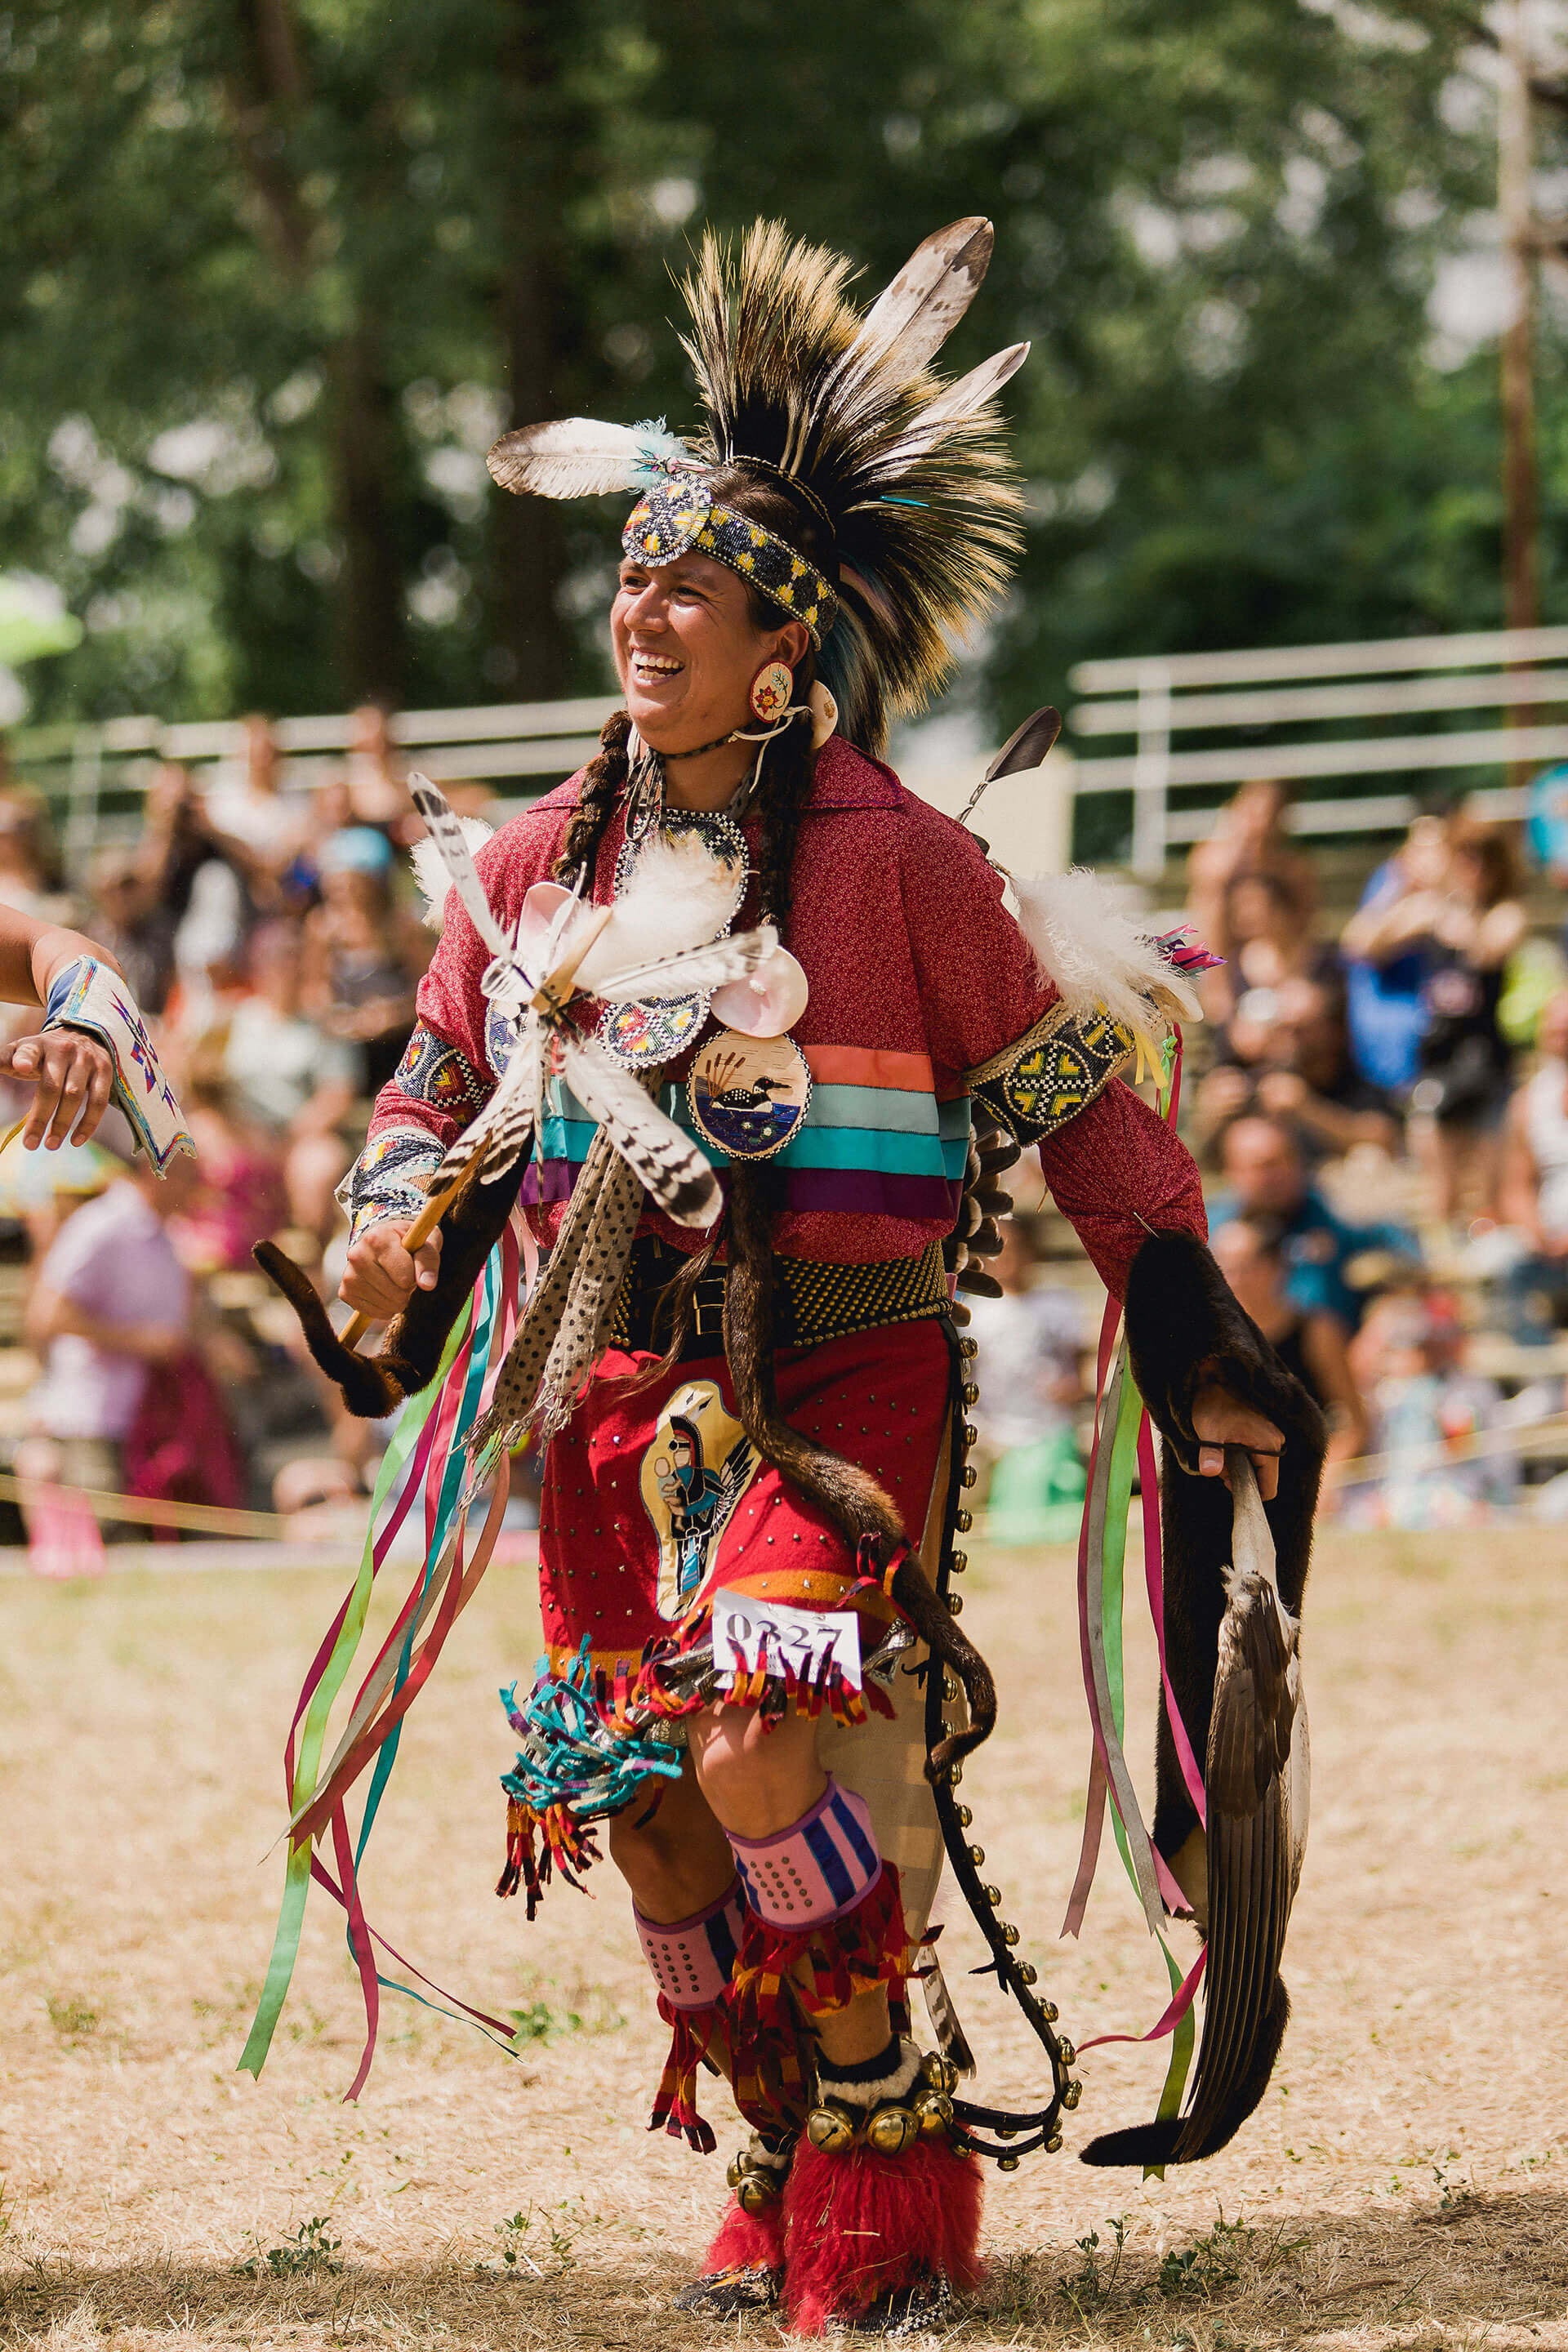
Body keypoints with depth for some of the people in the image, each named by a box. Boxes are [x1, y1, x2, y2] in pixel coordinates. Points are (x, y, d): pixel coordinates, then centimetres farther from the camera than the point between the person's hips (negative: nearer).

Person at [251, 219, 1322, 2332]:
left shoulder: (896, 861, -8)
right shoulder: (540, 869, 5)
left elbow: (1078, 1102, -2)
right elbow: (441, 1097, 19)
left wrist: (1196, 1359, -5)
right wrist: (393, 1246, -3)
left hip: (842, 1380, -5)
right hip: (618, 1384, 5)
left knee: (766, 1748, -22)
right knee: (650, 1814, 6)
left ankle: (892, 2177, -7)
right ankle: (786, 2170, 25)